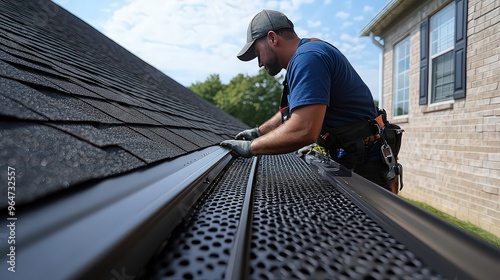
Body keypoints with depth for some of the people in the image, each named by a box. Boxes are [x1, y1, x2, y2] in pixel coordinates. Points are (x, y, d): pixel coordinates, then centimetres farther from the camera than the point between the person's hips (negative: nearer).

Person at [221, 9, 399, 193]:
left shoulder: (307, 57, -21)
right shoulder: (308, 53, 13)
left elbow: (303, 131, -32)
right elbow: (293, 109, 23)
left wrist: (250, 147, -19)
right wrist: (258, 131, 18)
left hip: (364, 163, -10)